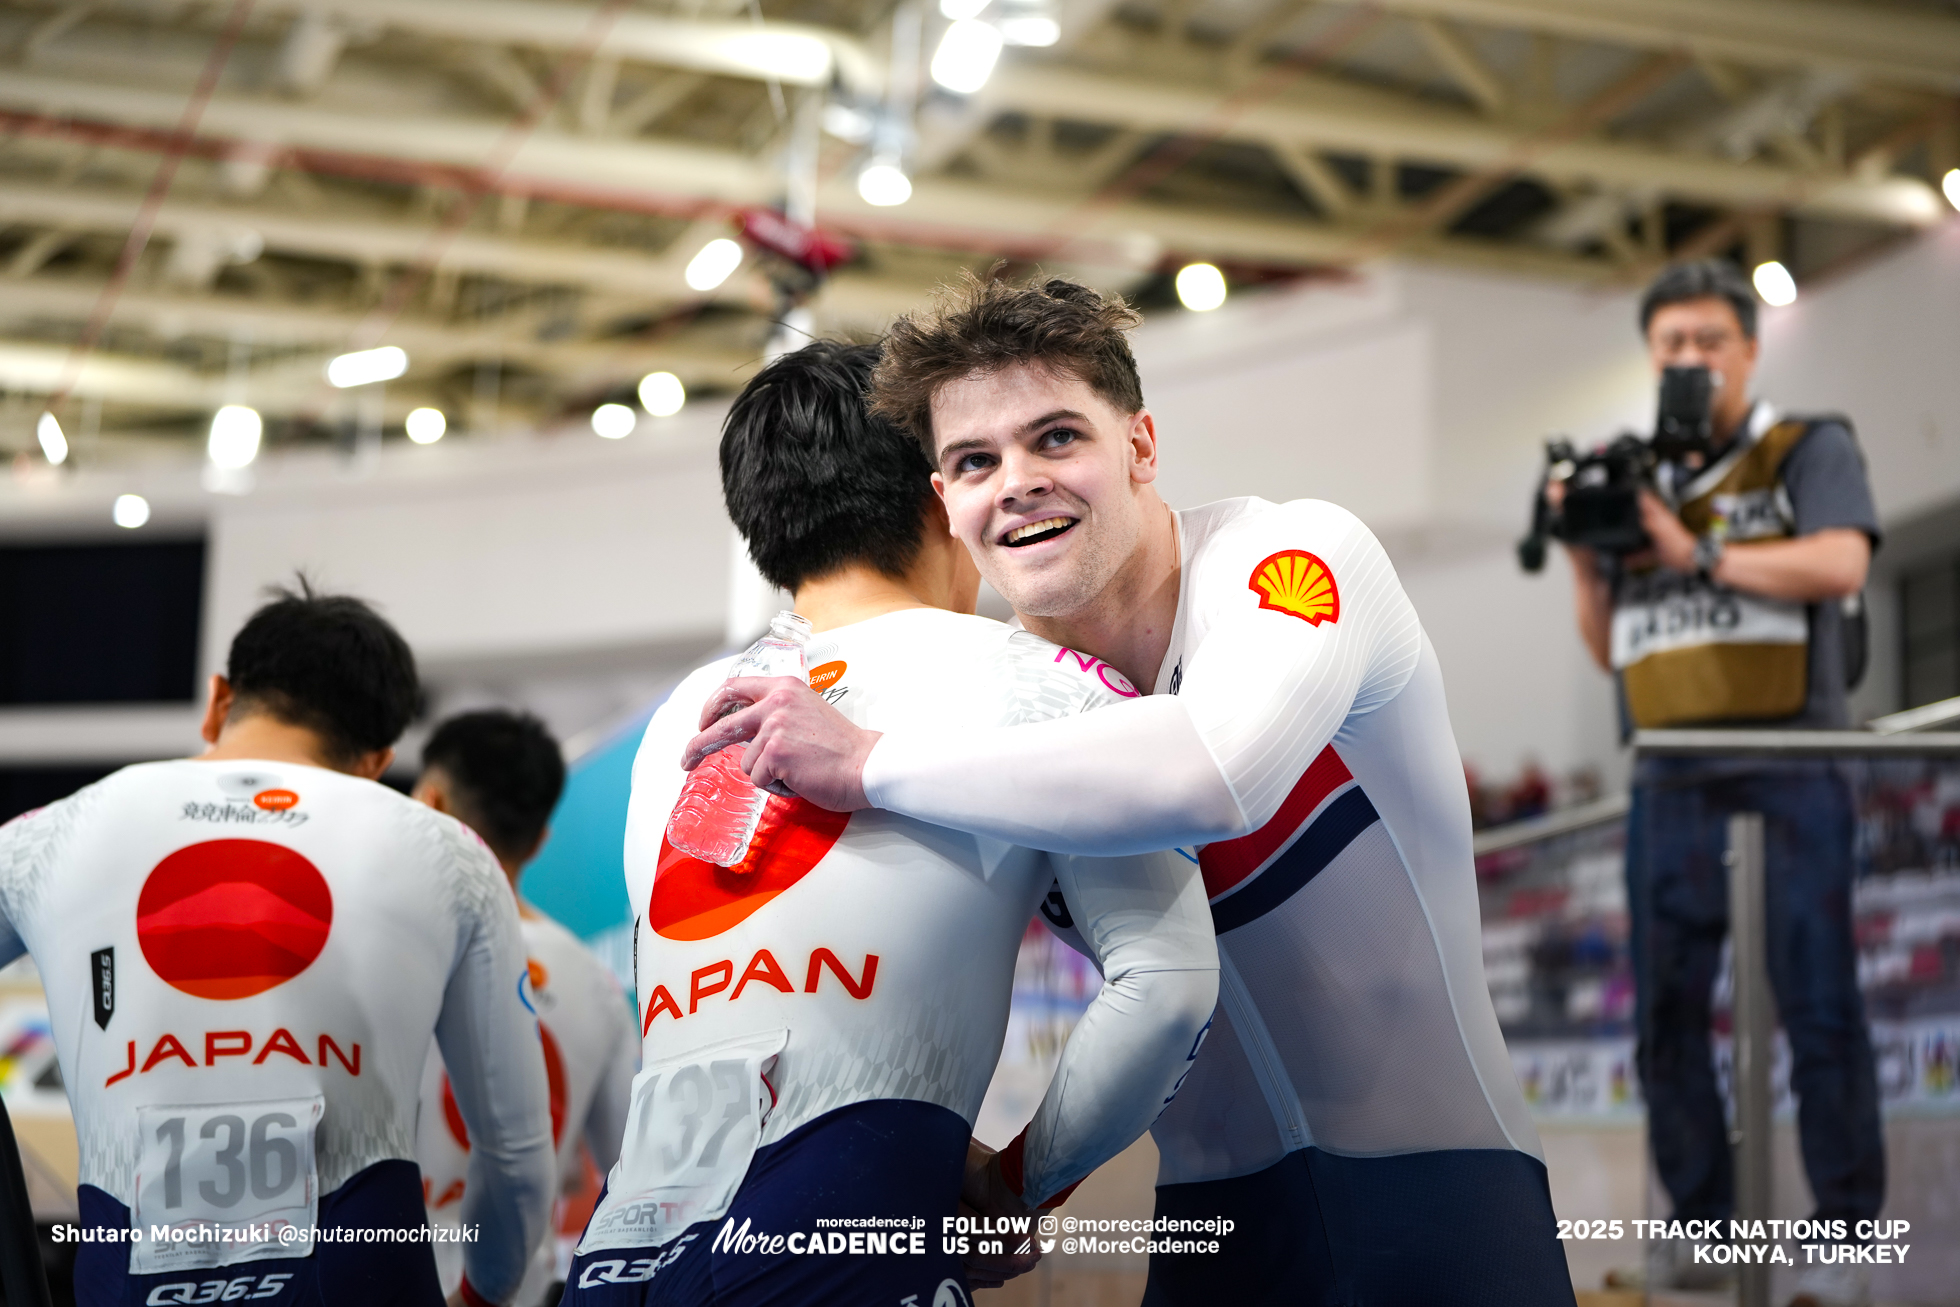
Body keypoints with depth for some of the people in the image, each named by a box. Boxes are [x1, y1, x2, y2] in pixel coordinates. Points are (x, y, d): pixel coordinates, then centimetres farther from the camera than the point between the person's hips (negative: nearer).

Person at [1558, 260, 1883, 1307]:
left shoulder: (1809, 451, 7)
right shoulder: (1636, 479, 19)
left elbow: (1841, 564, -12)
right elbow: (1609, 651, 20)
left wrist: (1698, 554, -12)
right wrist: (1585, 562, 4)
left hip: (1789, 769, -5)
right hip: (1670, 779, 5)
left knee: (1817, 1004, -6)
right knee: (1667, 1011, 4)